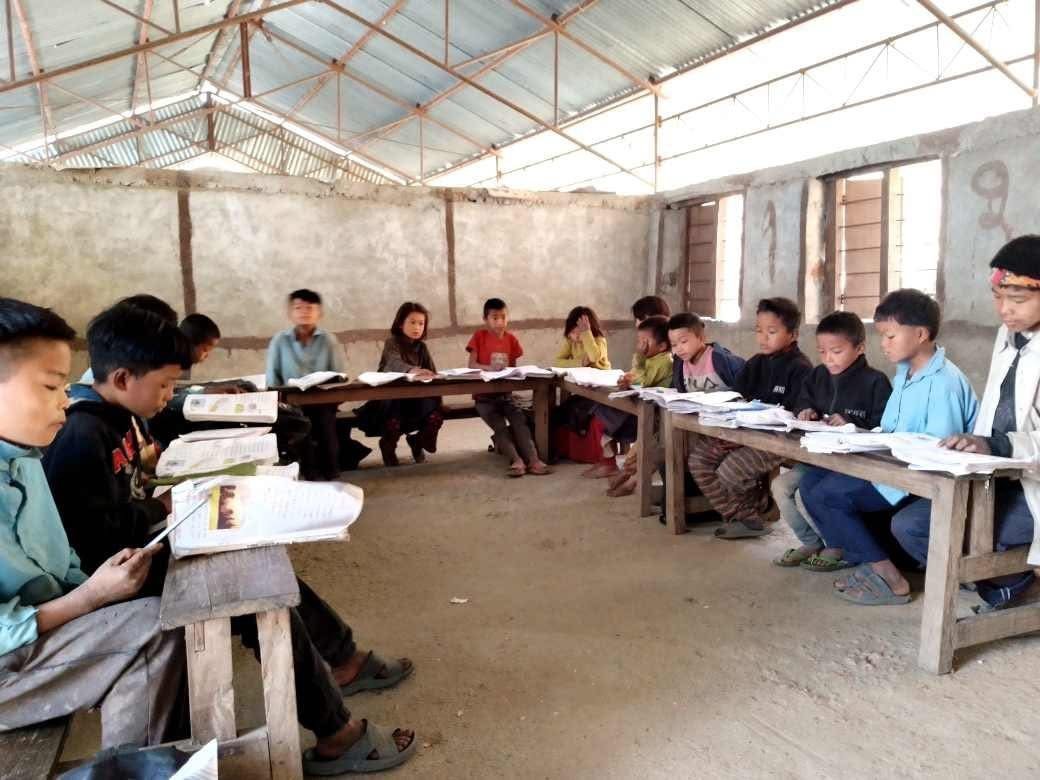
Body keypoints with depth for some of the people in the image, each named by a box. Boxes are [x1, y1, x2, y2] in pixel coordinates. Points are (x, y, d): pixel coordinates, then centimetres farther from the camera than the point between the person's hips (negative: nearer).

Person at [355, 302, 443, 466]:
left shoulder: (421, 347, 10)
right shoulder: (392, 343, -8)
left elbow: (432, 373, 4)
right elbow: (396, 363, -31)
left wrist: (428, 377, -22)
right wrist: (413, 370, -53)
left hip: (414, 396, 4)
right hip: (390, 396, -4)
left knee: (435, 416, -23)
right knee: (394, 420, -35)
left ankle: (417, 441, 11)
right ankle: (388, 445, 0)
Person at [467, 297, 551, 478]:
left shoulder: (511, 339, 8)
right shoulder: (479, 336, -2)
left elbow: (513, 367, 13)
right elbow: (471, 364, -10)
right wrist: (489, 368, -28)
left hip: (505, 393, 3)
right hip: (484, 395, -3)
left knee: (520, 421, -19)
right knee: (500, 426, -22)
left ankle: (533, 460, -29)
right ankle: (517, 461, -29)